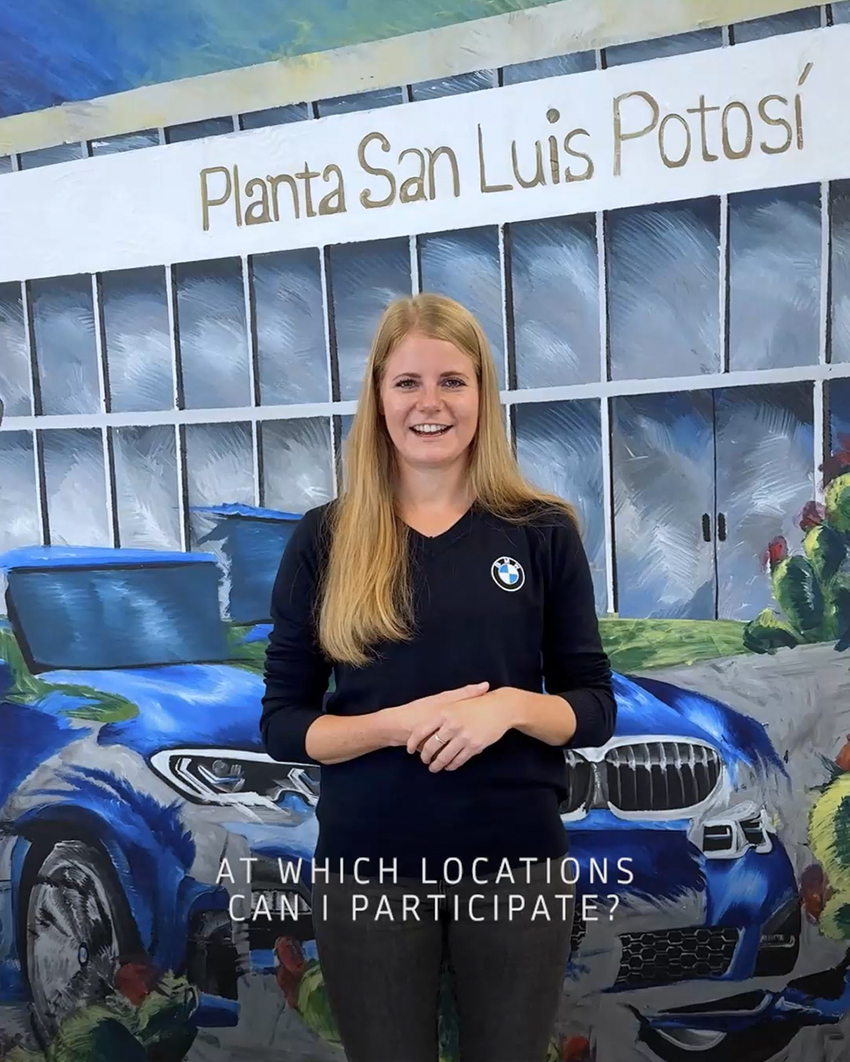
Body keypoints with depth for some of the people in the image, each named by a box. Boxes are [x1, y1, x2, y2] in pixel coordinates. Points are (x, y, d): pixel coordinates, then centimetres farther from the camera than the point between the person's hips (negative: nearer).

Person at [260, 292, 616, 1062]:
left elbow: (596, 708, 1)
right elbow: (281, 724, -2)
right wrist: (397, 724, -19)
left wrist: (511, 706, -19)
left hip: (515, 860, 1)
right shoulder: (324, 539, -3)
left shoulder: (543, 531, -3)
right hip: (368, 865, 0)